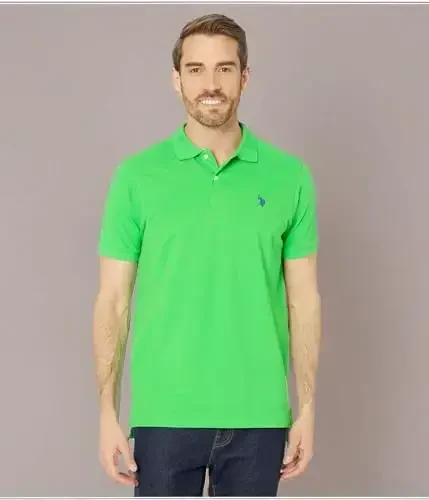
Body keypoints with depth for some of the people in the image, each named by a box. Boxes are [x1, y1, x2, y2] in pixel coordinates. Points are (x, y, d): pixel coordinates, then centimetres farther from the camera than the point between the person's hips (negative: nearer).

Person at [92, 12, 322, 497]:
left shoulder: (288, 175, 1)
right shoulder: (137, 175, -2)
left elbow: (303, 299, 3)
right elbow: (113, 300, -1)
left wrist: (306, 407, 1)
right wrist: (108, 411, -5)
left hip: (258, 415, 1)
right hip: (164, 414, -1)